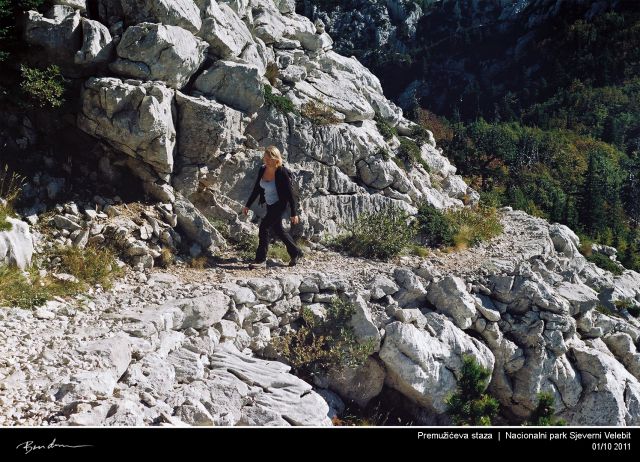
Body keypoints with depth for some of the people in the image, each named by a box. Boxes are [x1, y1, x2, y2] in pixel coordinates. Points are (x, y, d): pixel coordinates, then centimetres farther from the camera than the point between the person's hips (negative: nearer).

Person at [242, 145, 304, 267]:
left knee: (264, 226, -14)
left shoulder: (282, 173, -23)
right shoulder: (262, 169, -4)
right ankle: (296, 253, 32)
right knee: (277, 230, 16)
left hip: (280, 204, -8)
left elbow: (290, 193, -19)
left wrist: (294, 213, -19)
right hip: (270, 205, 8)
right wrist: (247, 205, 8)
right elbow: (256, 189, 7)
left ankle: (261, 257, -2)